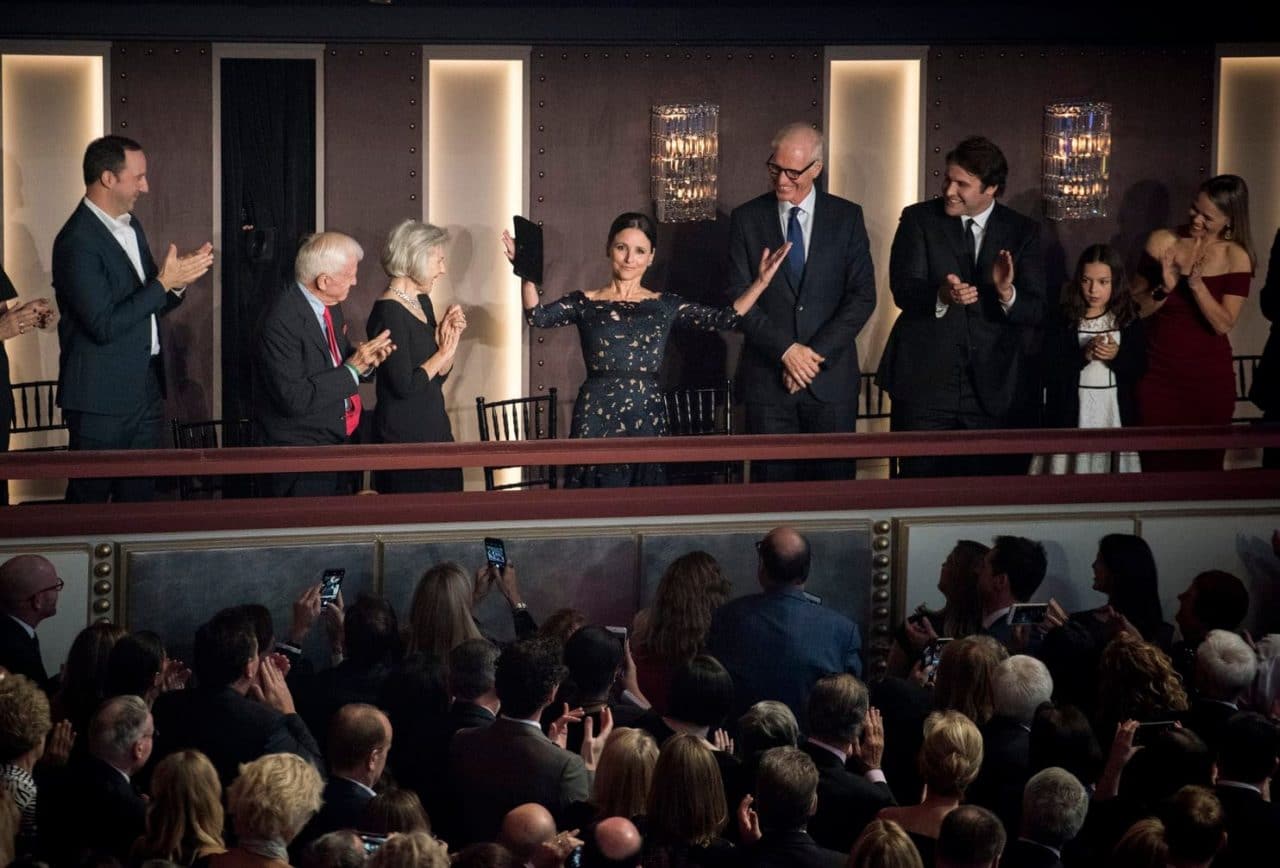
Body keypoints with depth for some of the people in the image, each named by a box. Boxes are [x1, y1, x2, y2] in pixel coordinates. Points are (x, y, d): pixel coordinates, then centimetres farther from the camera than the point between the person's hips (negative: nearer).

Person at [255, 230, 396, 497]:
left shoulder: (329, 306, 4)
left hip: (333, 445, 9)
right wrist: (352, 369, -21)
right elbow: (294, 398, -26)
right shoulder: (282, 320, -23)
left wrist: (366, 361, -3)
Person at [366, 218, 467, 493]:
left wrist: (450, 336, 1)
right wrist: (444, 352, -7)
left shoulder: (422, 302, 12)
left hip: (434, 429, 9)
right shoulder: (389, 312, -15)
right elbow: (404, 385, -20)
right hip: (403, 437, -9)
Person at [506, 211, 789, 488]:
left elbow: (725, 318, 1)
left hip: (647, 420, 1)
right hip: (595, 418, -1)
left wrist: (761, 282, -10)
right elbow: (538, 317, -10)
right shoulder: (585, 304, 6)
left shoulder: (666, 306, 9)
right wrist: (527, 275, -26)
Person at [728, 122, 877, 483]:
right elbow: (739, 299, -1)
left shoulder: (847, 217, 4)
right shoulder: (746, 219, 4)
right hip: (768, 377, 0)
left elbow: (863, 295, -1)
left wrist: (815, 354, -10)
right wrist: (786, 350, -12)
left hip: (831, 375, 0)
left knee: (834, 478, 1)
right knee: (774, 481, 0)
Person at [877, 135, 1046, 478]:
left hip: (992, 388, 1)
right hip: (924, 382, -1)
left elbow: (1036, 311, 0)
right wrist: (941, 296, -30)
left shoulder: (1023, 232, 6)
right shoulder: (918, 219, 2)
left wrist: (1007, 293, -22)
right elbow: (902, 289, -10)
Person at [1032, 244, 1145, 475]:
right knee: (1071, 468, -1)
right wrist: (1083, 355, -19)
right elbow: (1047, 367, -7)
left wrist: (1116, 356, -16)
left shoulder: (1129, 319, 3)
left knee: (1111, 469, 2)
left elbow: (1139, 368, 2)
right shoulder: (1064, 318, -2)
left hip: (1114, 412, 1)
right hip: (1072, 413, -1)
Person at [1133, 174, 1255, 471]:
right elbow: (1136, 308, 0)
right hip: (1159, 375, 1)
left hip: (1209, 379, -1)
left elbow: (1223, 324, -12)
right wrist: (1164, 288, -18)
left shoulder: (1236, 257, -4)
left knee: (1203, 464, 6)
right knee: (1157, 463, 1)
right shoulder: (1162, 241, -1)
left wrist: (1196, 282, -22)